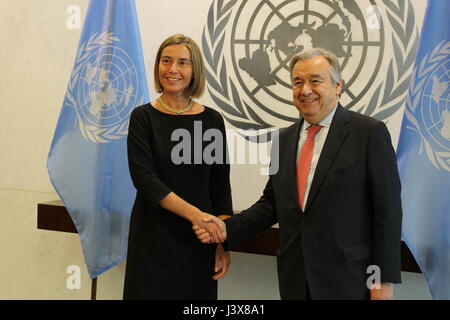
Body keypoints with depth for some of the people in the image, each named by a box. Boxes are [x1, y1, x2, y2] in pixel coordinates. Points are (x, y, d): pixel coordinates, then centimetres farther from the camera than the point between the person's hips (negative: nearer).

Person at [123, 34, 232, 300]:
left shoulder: (212, 120, 2)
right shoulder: (144, 117, -3)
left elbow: (220, 185, 4)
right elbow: (144, 178, -12)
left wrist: (223, 244, -2)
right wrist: (194, 214, -22)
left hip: (199, 239, 2)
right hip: (154, 237, -1)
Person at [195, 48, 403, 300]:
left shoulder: (369, 132, -8)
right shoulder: (285, 139, 10)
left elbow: (388, 210, -9)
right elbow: (272, 202, 12)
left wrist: (384, 279, -11)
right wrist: (228, 228, -2)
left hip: (348, 280, -5)